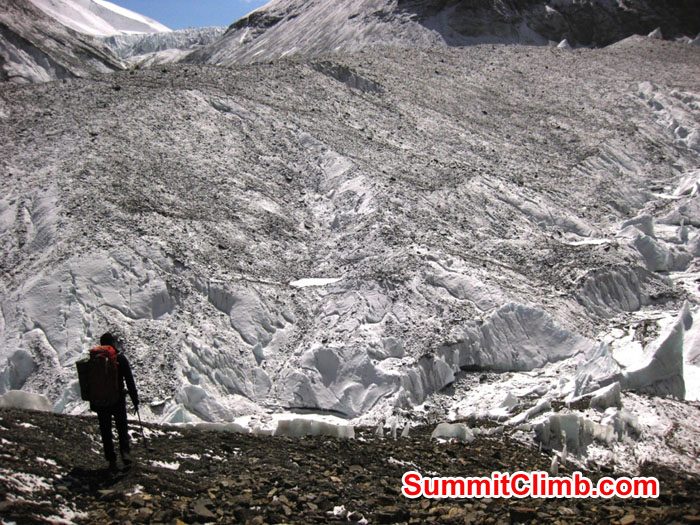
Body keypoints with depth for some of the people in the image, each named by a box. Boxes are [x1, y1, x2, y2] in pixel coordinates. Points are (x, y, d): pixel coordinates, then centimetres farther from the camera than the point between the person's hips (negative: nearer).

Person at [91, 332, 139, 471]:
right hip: (118, 400, -1)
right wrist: (135, 400, 0)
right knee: (122, 428, 15)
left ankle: (112, 460, 8)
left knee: (106, 431, 10)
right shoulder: (120, 358, -7)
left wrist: (92, 402, 14)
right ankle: (125, 452, -5)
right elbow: (130, 381, -7)